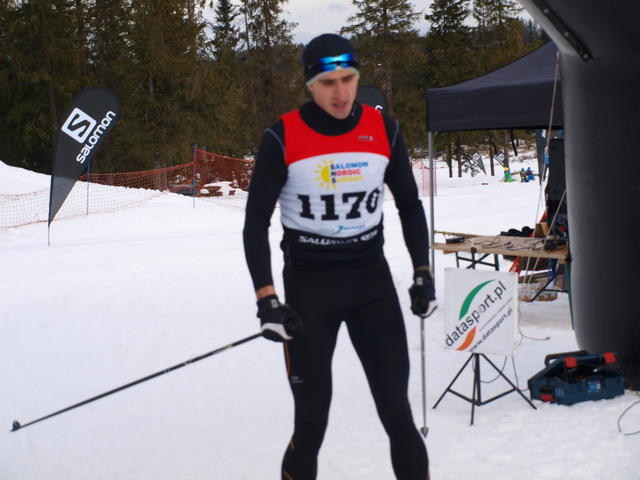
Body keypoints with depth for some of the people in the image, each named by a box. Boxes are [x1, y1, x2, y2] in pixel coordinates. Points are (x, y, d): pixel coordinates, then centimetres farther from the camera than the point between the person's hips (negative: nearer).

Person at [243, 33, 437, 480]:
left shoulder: (383, 130, -3)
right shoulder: (283, 137, -11)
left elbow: (410, 205, 10)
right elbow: (256, 220, -7)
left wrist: (423, 274, 5)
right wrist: (267, 299, -14)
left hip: (373, 280, 2)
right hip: (308, 284, -2)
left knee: (397, 412, 2)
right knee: (311, 422, 1)